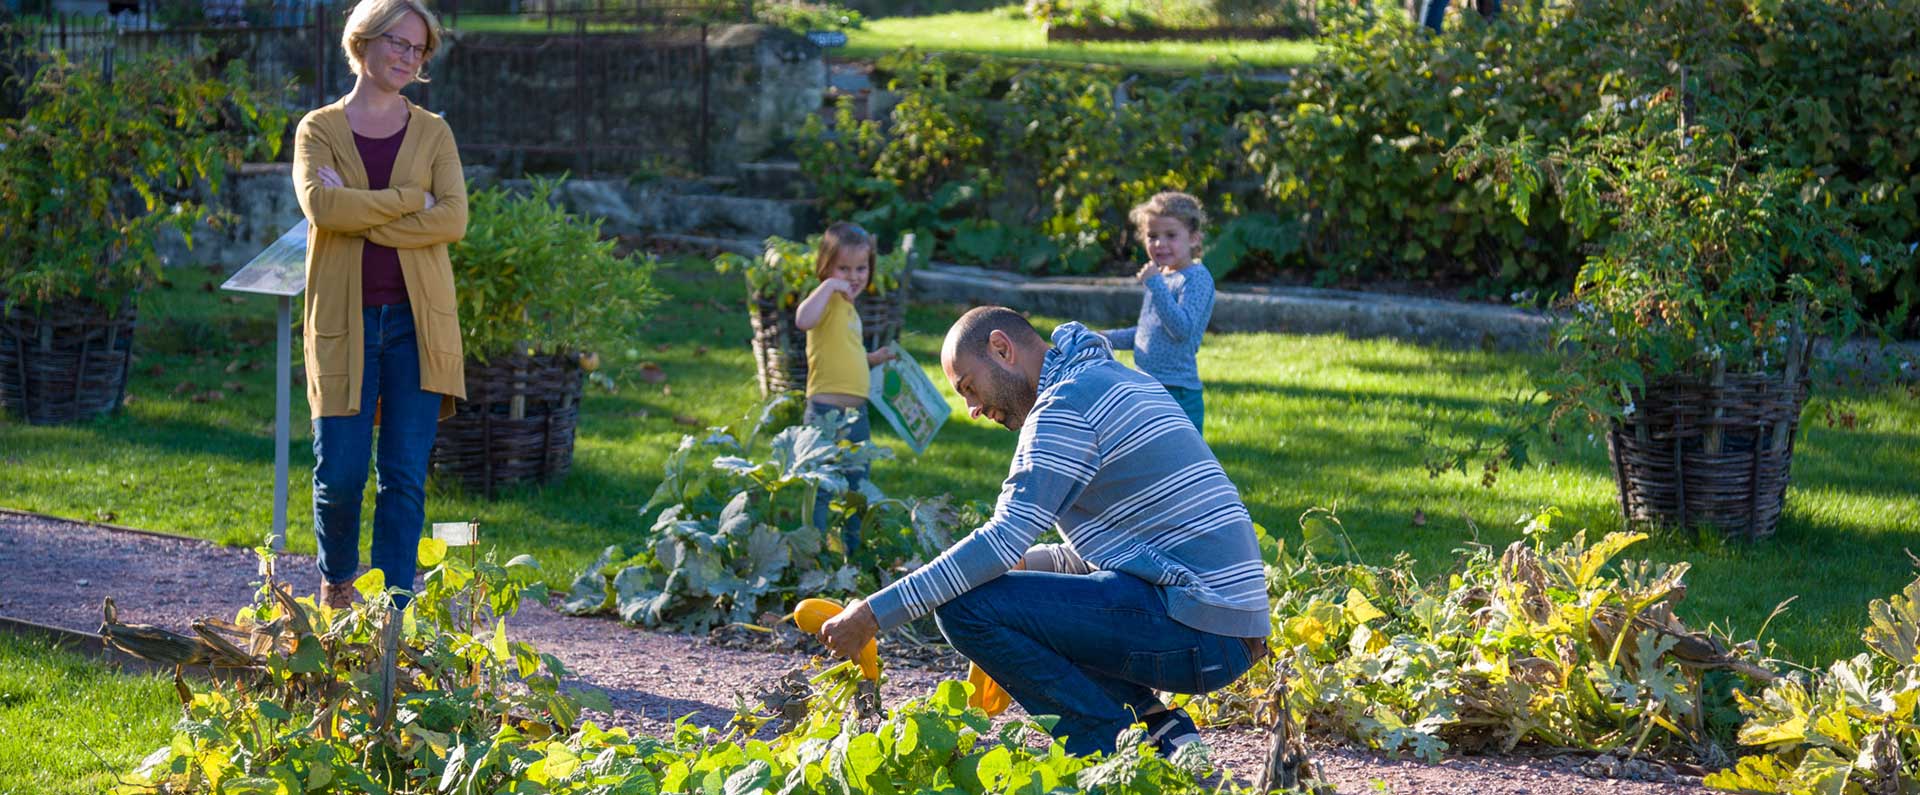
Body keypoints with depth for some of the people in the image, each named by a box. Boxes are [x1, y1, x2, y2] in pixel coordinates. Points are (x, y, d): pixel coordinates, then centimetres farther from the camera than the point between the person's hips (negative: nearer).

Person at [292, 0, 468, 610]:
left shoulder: (433, 134, 10)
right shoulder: (319, 130, 6)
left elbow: (454, 218, -7)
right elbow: (320, 204, -14)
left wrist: (362, 215, -13)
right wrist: (411, 200, -12)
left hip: (417, 321, 1)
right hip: (346, 323, -1)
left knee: (406, 476, -3)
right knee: (340, 473, -3)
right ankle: (336, 582, 23)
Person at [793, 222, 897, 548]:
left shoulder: (849, 307, 17)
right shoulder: (828, 301, -11)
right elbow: (804, 320, -36)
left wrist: (874, 359, 16)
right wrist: (829, 286, -29)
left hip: (857, 411, 10)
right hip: (827, 410, -9)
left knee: (858, 487, 19)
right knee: (821, 488, -7)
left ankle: (853, 548, 30)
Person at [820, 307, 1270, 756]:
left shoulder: (1066, 404, -9)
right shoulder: (1119, 382, 22)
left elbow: (1004, 541, -16)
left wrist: (875, 614, -13)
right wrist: (1025, 564, 19)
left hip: (1192, 629, -10)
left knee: (963, 606, -13)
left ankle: (1109, 746, -8)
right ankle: (1153, 724, 10)